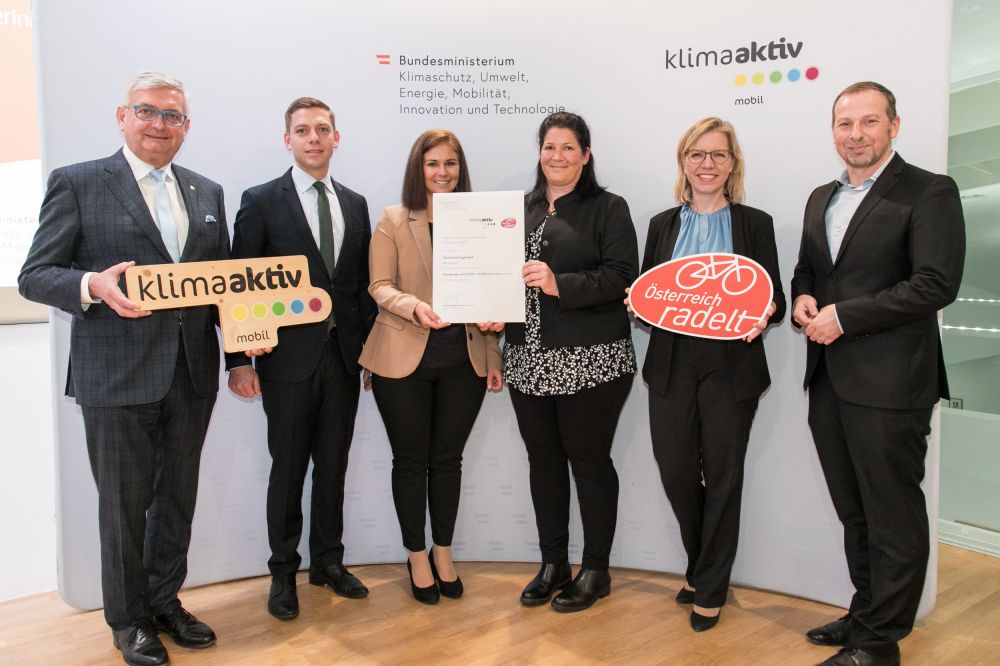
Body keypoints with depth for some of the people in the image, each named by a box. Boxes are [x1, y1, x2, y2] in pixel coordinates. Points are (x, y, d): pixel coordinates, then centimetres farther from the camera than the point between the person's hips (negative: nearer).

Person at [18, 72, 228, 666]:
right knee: (124, 504, 8)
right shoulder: (78, 183, -2)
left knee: (178, 498, 16)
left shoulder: (208, 193, 12)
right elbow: (35, 276, -4)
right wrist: (93, 285, -24)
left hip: (192, 372, 5)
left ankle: (165, 600, 35)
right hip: (118, 376, -4)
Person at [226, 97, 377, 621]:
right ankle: (283, 571, 25)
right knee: (288, 468, 8)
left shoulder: (355, 204, 11)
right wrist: (239, 359, -11)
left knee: (333, 466, 13)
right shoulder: (261, 202, -2)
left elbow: (363, 283, 11)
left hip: (344, 357, 4)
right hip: (289, 358, -4)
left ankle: (328, 561, 30)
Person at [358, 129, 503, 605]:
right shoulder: (393, 221, -1)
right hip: (405, 359, -2)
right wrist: (415, 306, -26)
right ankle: (417, 556, 27)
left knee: (448, 458, 12)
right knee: (411, 460, 9)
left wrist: (493, 357, 2)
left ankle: (443, 552, 31)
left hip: (464, 360, 2)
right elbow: (380, 287, -5)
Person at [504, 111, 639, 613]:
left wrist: (560, 284, -23)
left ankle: (595, 571, 21)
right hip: (529, 359, 5)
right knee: (543, 459, 13)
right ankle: (553, 564, 29)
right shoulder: (522, 209, 13)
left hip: (589, 360, -5)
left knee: (589, 460, 4)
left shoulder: (608, 209, -1)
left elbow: (621, 276, -12)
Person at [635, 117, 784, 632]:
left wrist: (764, 315, -19)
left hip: (731, 368, -2)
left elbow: (773, 297, 2)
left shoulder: (755, 223, 3)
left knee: (722, 475, 5)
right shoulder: (663, 224, 9)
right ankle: (701, 567, 32)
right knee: (675, 470, 4)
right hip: (672, 366, 2)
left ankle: (710, 588, 25)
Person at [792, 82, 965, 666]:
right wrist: (801, 299, 1)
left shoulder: (930, 193, -7)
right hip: (830, 381, 7)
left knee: (893, 517, 5)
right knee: (854, 513, 18)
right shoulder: (822, 199, 15)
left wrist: (844, 316, -17)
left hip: (890, 384, -7)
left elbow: (936, 284, -16)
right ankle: (865, 613, 35)